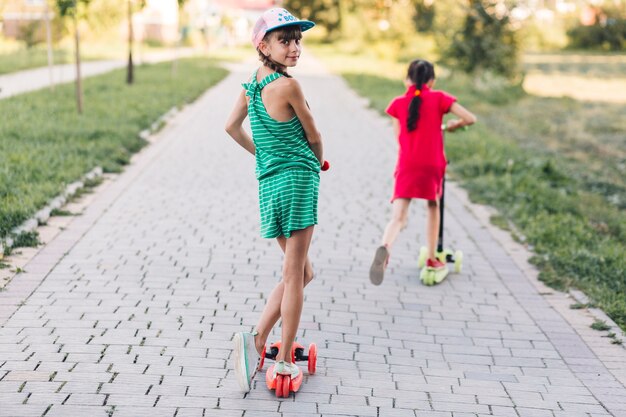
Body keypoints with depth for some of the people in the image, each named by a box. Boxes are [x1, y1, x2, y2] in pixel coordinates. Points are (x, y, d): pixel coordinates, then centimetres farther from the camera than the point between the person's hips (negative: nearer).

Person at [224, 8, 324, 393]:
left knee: (301, 272, 18)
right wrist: (317, 163, 18)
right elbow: (314, 137, -3)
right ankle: (284, 361, 8)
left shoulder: (252, 84, 9)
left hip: (269, 184, 8)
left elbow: (232, 127, 21)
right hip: (298, 180, -8)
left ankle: (257, 339, 8)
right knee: (295, 275, 1)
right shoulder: (288, 86, -14)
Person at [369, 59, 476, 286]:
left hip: (406, 166, 0)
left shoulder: (398, 103, 8)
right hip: (432, 164, 0)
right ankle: (431, 260, 29)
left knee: (398, 217, -7)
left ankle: (385, 248, -37)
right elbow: (470, 118, -3)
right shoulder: (439, 98, 3)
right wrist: (454, 124, 17)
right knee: (433, 207, 23)